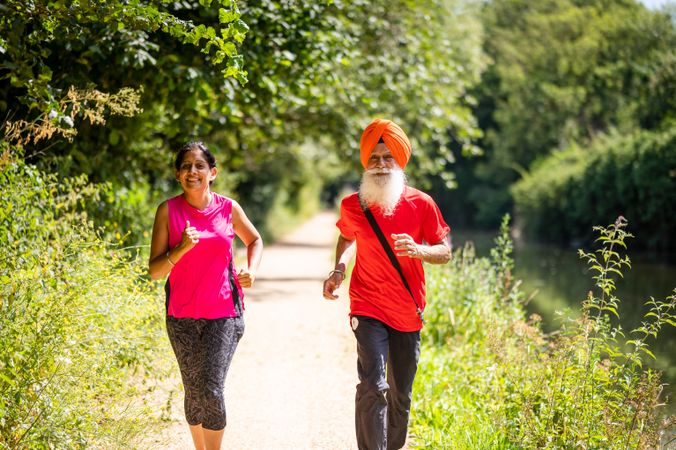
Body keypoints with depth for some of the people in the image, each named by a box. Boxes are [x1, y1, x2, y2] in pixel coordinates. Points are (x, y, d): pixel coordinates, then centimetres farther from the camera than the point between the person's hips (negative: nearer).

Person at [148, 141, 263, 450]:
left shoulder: (228, 208, 0)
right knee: (193, 391, 9)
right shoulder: (168, 210, -4)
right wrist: (181, 249, -24)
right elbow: (155, 271, -7)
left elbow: (255, 241, 20)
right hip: (183, 315, 1)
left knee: (211, 389, -14)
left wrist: (251, 270, 1)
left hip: (224, 312, -1)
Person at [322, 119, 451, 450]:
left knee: (400, 395, 14)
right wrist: (338, 269, 1)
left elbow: (445, 253, 1)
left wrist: (418, 250, -20)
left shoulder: (421, 204, -4)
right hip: (368, 309, -2)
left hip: (409, 314, 2)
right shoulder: (352, 206, -2)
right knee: (373, 386, -18)